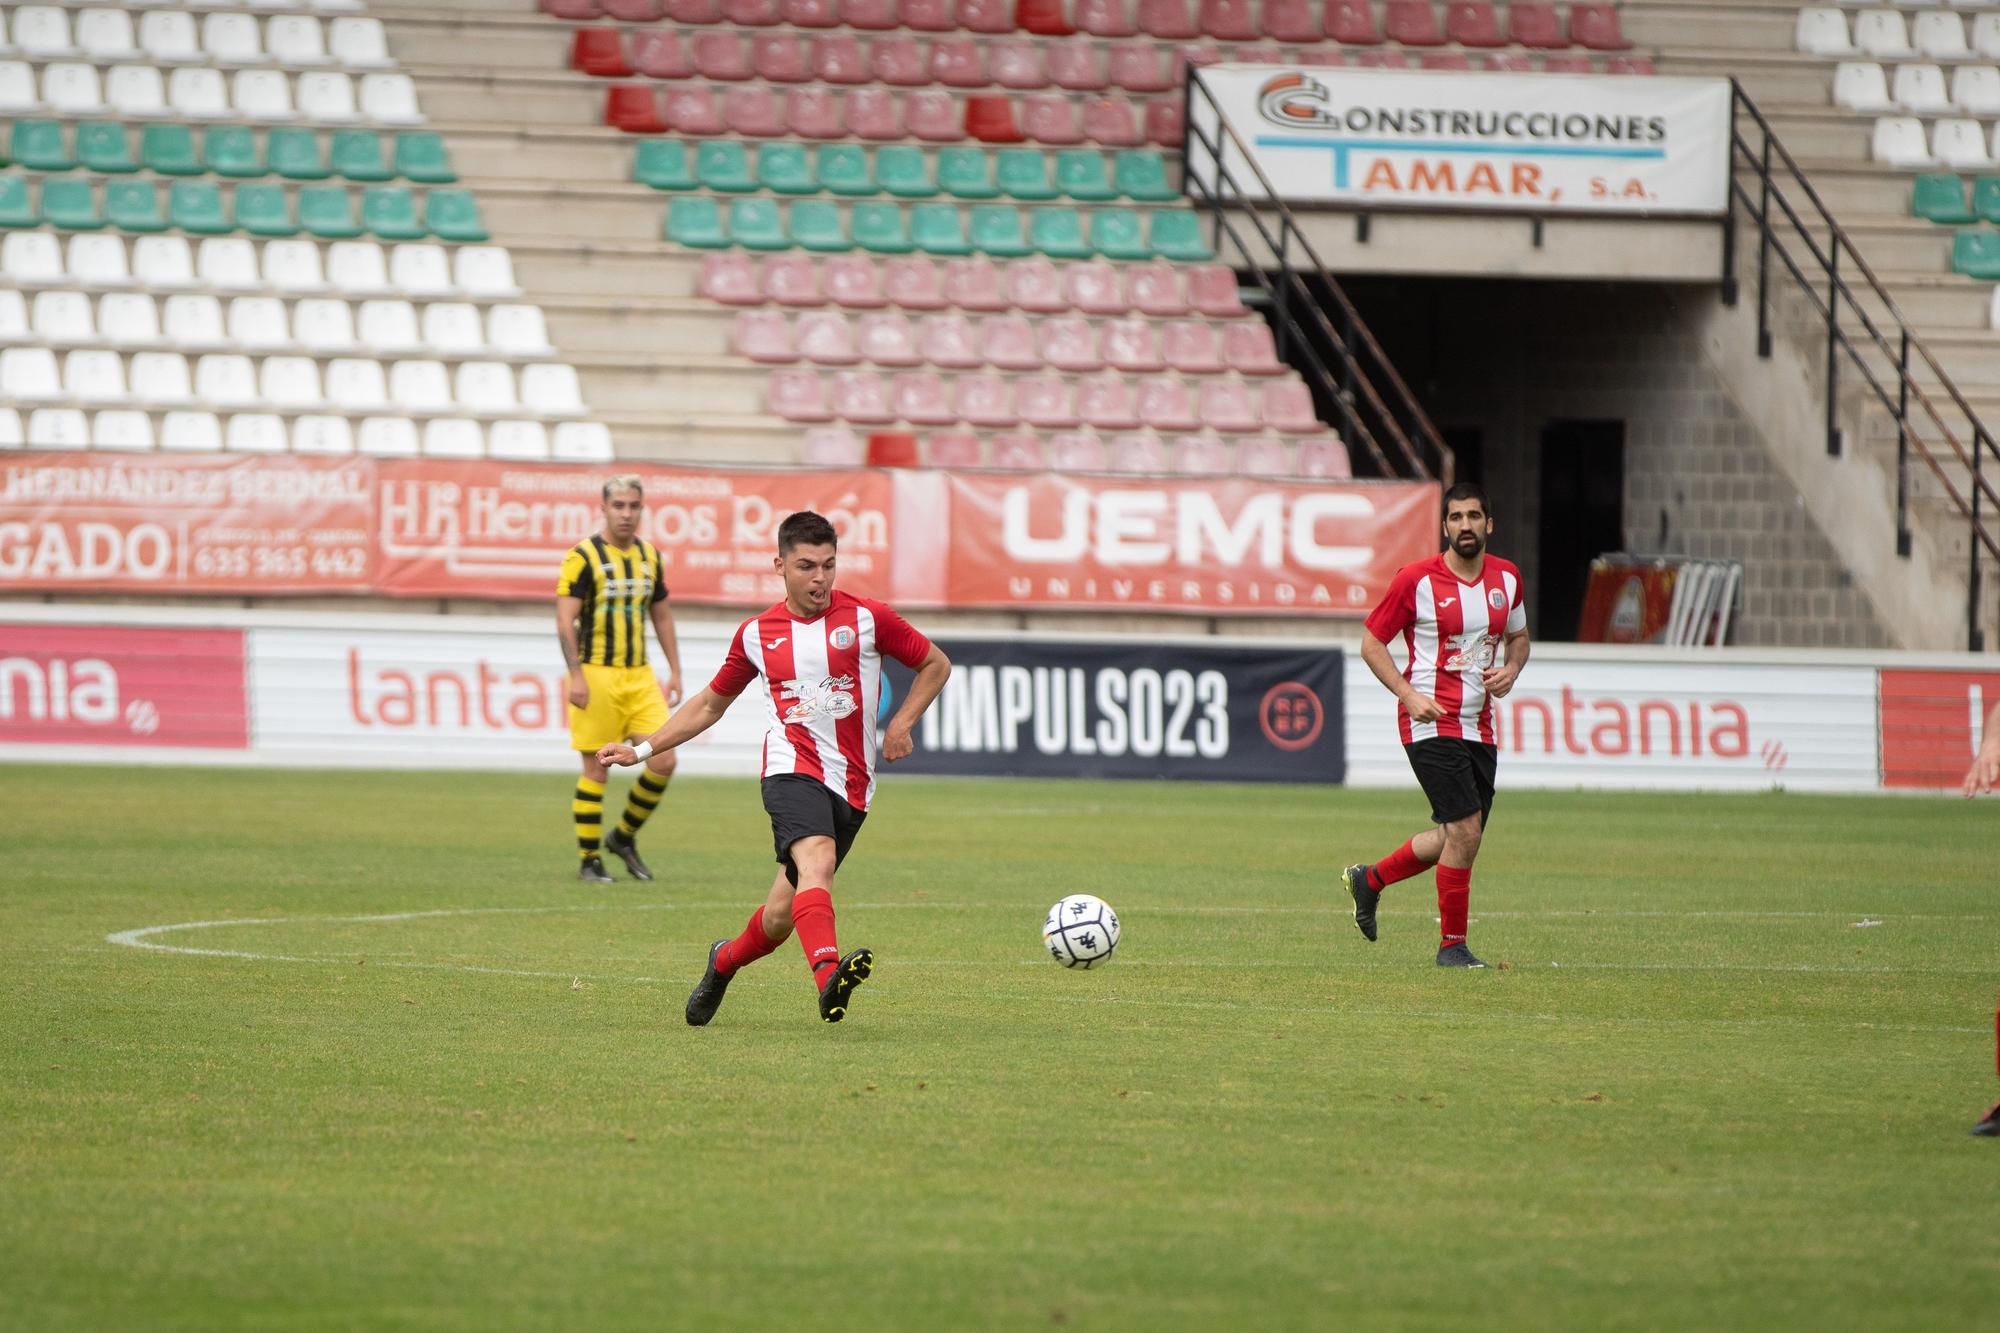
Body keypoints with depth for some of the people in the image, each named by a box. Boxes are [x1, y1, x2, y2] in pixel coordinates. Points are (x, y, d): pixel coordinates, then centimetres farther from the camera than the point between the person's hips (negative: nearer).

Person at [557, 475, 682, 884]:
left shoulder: (649, 555, 11)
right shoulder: (583, 556, -8)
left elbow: (662, 616, 20)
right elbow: (565, 618, -12)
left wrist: (675, 671, 15)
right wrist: (576, 676, -20)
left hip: (639, 677, 5)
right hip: (596, 675, -5)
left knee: (663, 762, -4)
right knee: (596, 770, -2)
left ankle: (624, 837, 18)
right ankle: (589, 861, 8)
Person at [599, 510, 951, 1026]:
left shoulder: (867, 618, 2)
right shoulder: (756, 634, 8)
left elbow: (935, 664, 14)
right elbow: (710, 704, 21)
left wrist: (902, 723, 0)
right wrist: (641, 749, 16)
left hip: (852, 784, 1)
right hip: (792, 768, -1)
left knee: (784, 913, 5)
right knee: (816, 860, -33)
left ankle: (725, 960, 37)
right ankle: (829, 974, -55)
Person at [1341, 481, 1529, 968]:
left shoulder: (1507, 578, 7)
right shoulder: (1416, 579, -9)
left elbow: (1518, 636, 24)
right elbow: (1372, 642, -2)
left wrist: (1510, 671, 1)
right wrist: (1408, 694, -14)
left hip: (1478, 725, 6)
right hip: (1431, 723, -6)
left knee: (1456, 838, 10)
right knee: (1465, 830, -15)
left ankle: (1369, 879, 34)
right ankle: (1452, 944, -2)